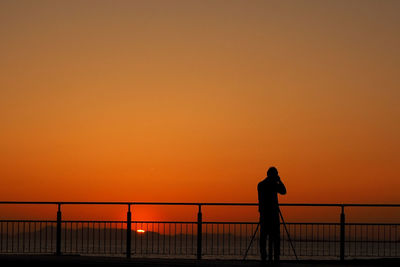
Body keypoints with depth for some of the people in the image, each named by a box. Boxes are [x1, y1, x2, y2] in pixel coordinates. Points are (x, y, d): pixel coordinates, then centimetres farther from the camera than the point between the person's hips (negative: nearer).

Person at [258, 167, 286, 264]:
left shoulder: (260, 184, 8)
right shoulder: (273, 184, -9)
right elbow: (283, 191, 6)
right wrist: (279, 180, 9)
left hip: (263, 213, 5)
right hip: (273, 212, -5)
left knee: (263, 235, 5)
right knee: (274, 235, -3)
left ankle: (263, 257, 0)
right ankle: (275, 257, -8)